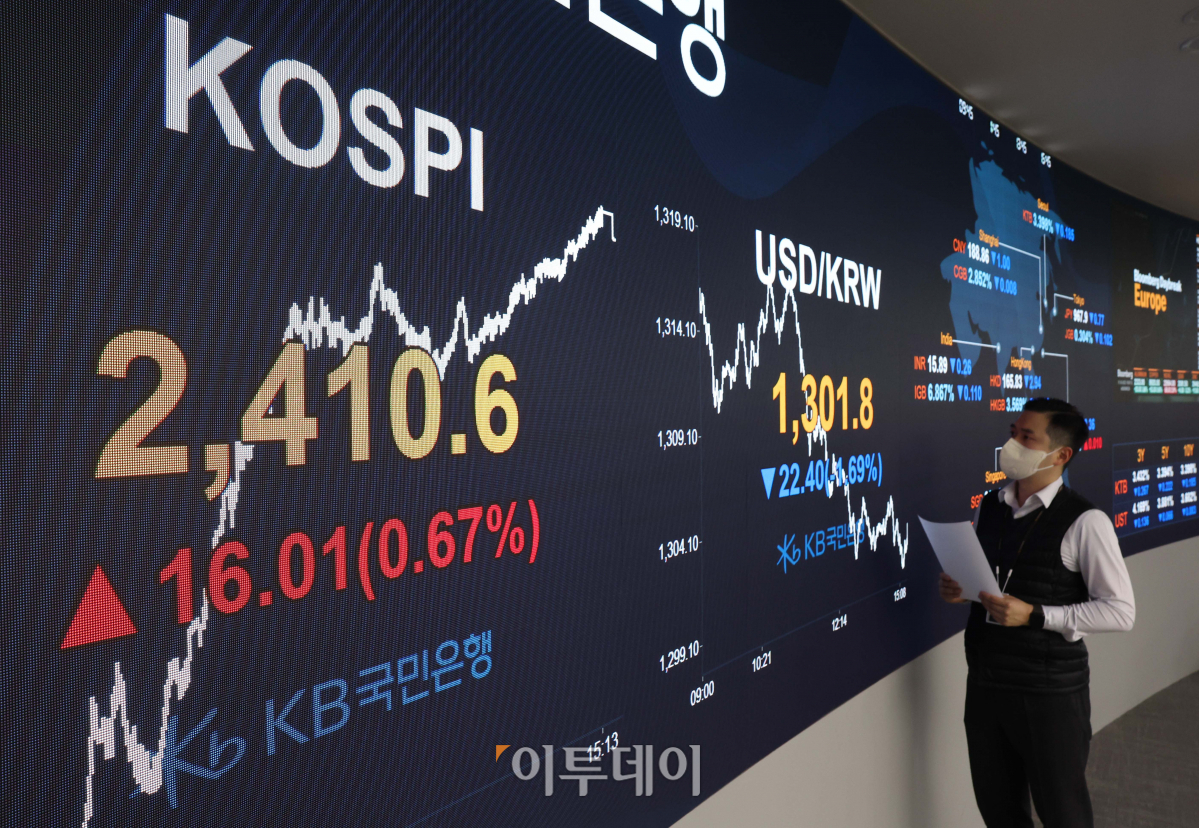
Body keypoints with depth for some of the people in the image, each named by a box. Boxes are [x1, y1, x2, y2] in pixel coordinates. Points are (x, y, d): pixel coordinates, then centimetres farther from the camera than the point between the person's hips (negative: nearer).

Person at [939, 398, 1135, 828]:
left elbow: (1120, 610, -14)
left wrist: (1035, 615, -23)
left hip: (1050, 692, -5)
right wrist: (958, 589, -5)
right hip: (985, 683, 6)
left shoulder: (1084, 522, -14)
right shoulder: (988, 508, 5)